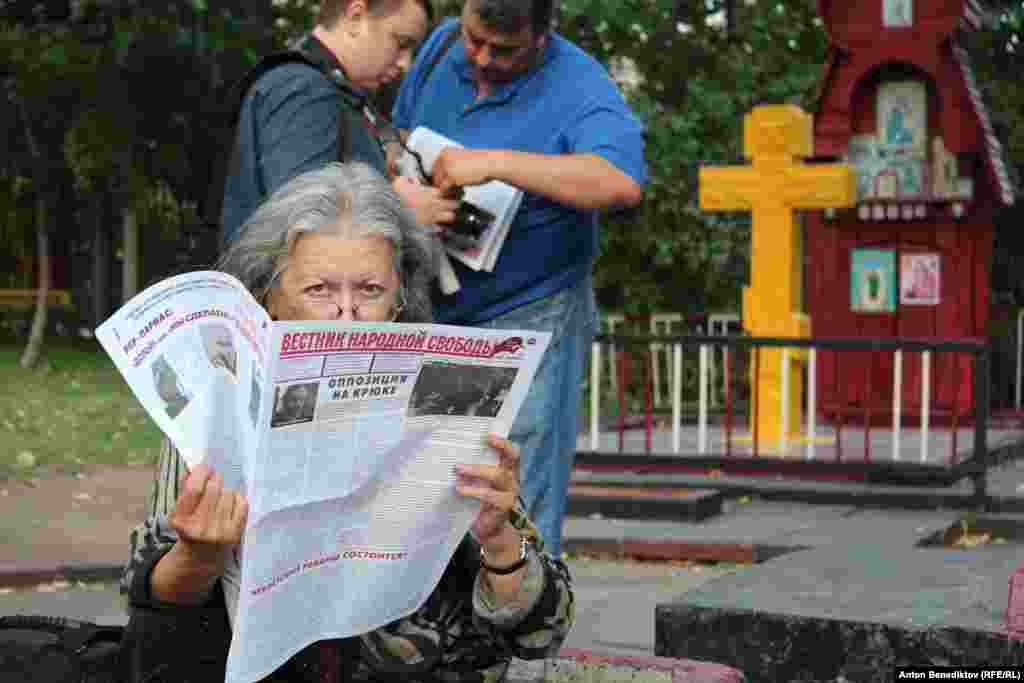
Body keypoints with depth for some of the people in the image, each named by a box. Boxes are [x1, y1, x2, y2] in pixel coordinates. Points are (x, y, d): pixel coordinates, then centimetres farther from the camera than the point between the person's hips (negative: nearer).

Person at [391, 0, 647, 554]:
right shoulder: (443, 46, 4)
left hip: (529, 321, -6)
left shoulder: (577, 88, -17)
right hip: (434, 317, 7)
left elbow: (621, 182, -35)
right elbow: (401, 134, 19)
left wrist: (494, 162, -35)